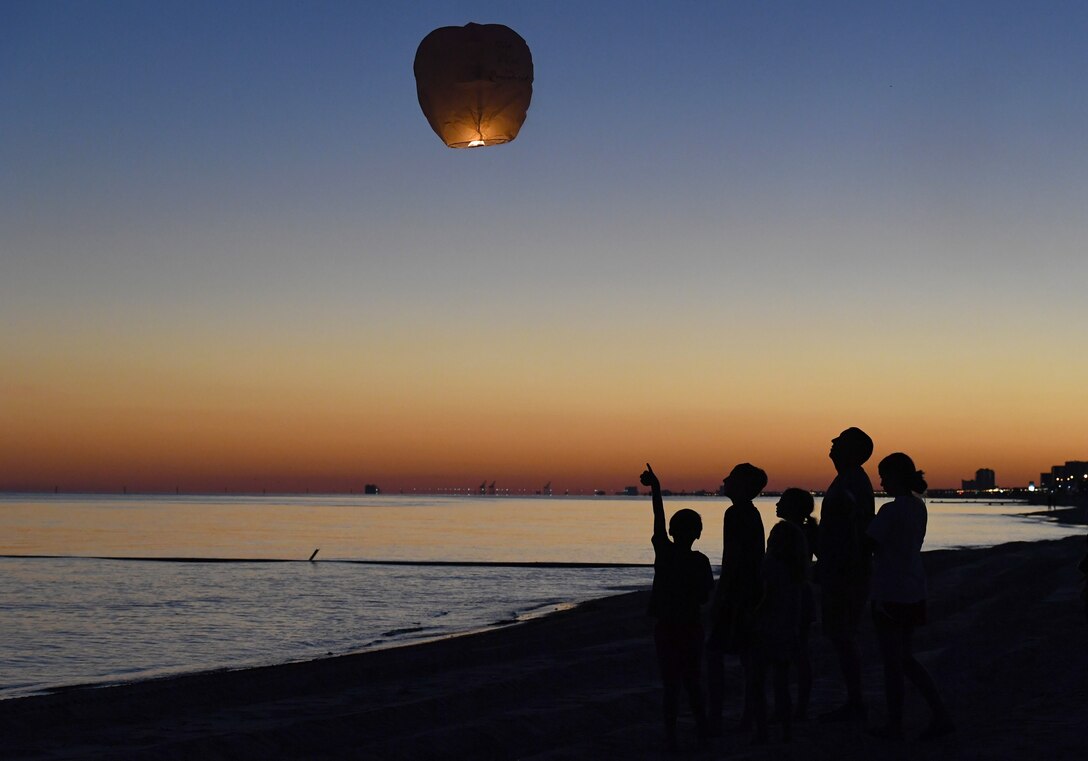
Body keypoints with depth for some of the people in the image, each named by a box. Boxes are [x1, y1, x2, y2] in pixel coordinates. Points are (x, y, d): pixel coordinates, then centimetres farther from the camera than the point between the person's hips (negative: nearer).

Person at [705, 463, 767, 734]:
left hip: (736, 592, -9)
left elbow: (731, 559, -20)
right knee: (747, 654, 11)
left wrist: (719, 597, -19)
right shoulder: (752, 514, 14)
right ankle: (748, 718, 14)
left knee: (714, 653, -6)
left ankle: (715, 719, -10)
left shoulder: (735, 514, -15)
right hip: (752, 592, 9)